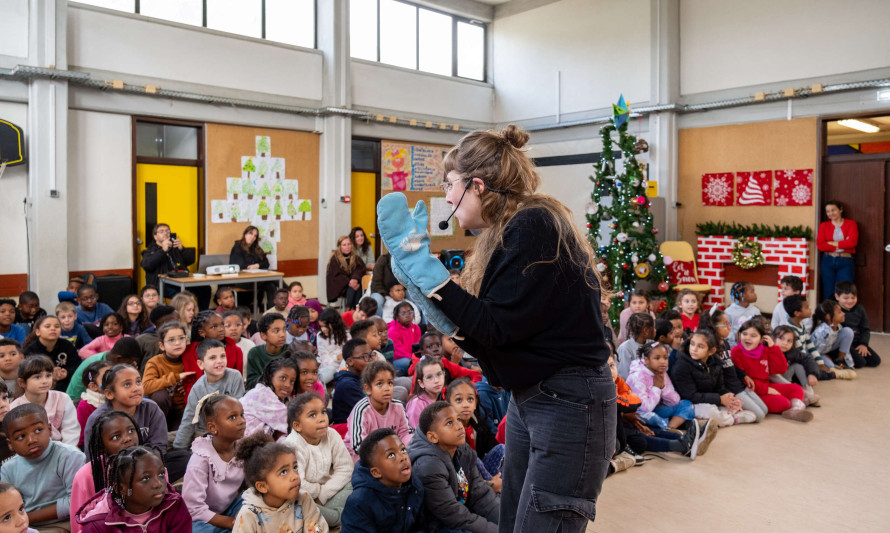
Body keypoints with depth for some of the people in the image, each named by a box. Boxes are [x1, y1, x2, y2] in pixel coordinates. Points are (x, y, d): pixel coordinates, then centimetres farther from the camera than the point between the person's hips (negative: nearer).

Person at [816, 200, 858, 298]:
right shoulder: (824, 225, 9)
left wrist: (832, 243, -6)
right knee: (828, 294, 1)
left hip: (845, 262, -1)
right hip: (828, 262, 1)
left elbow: (852, 242, -9)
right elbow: (820, 245, -5)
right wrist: (843, 244, -7)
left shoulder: (851, 224, 8)